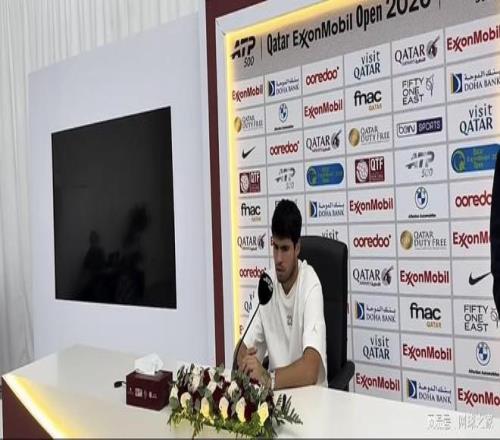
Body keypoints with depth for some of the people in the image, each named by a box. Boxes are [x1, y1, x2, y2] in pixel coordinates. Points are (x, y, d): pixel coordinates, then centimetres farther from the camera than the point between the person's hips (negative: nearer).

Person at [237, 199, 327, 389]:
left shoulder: (311, 286, -18)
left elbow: (310, 370, -25)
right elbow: (244, 349, 3)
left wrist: (268, 378, -37)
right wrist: (247, 362, -17)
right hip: (277, 390, 4)